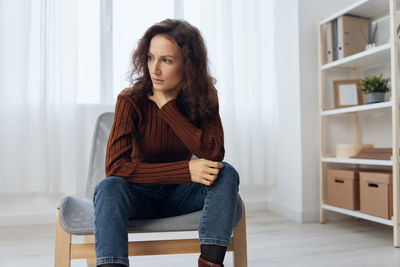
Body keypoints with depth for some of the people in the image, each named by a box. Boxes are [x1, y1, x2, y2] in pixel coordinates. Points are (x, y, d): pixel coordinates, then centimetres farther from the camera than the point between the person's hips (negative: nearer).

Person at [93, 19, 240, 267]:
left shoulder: (204, 98, -9)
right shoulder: (131, 100, -17)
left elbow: (214, 154, -22)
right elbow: (115, 167, -26)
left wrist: (168, 107, -25)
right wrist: (186, 170, -34)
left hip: (180, 195, 2)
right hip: (140, 195, -1)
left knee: (226, 174, -25)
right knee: (109, 187, -33)